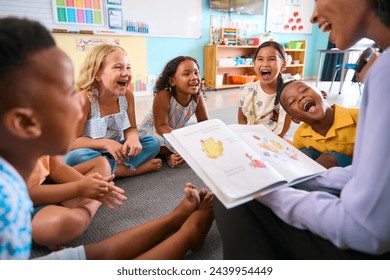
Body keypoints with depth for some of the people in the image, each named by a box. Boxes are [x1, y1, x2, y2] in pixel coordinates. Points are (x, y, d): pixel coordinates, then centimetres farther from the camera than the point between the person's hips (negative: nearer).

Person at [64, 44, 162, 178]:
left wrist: (133, 138, -27)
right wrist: (106, 143, -30)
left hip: (117, 151, 4)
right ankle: (133, 169, -22)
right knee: (75, 158, -36)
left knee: (153, 142, -9)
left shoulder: (127, 95, -8)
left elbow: (131, 129, -2)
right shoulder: (84, 98, -22)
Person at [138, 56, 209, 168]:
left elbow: (204, 122, -9)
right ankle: (168, 154, -6)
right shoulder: (163, 96, -33)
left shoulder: (198, 97, -19)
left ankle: (175, 153, -8)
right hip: (152, 129, -6)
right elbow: (161, 126, -34)